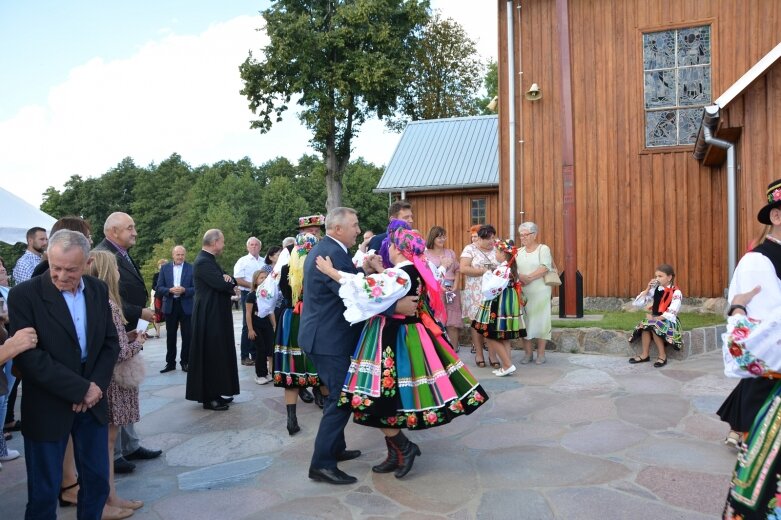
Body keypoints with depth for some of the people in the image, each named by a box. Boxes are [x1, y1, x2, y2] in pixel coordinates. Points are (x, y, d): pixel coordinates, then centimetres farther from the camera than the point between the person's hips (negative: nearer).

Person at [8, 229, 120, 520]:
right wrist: (80, 389, -18)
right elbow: (28, 356, -18)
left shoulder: (98, 290, 1)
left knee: (97, 481, 15)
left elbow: (110, 342, 5)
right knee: (44, 491, 9)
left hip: (92, 401, 4)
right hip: (47, 407, -4)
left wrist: (96, 386, -9)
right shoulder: (24, 295, -13)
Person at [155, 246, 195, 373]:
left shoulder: (191, 268, -2)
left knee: (187, 336, 2)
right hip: (170, 306, 2)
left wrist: (184, 290, -21)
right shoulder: (164, 268, 4)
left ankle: (185, 362, 13)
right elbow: (158, 288, 0)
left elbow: (195, 288, -4)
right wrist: (170, 290, -18)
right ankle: (170, 362, 19)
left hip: (186, 306, -2)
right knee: (170, 336, 10)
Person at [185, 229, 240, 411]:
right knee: (210, 355, -3)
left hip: (215, 315, 10)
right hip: (210, 316, -10)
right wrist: (229, 282, -3)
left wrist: (227, 278, -11)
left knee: (217, 354, 15)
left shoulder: (209, 259, 14)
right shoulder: (203, 262, -19)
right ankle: (208, 397, 6)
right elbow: (222, 285, -26)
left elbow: (223, 279, 13)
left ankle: (215, 393, 24)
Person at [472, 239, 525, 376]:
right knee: (503, 337, 14)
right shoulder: (510, 268, 9)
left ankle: (508, 365, -2)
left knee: (491, 336, -2)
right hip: (508, 304, 10)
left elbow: (491, 289, -23)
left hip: (499, 306, -10)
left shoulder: (502, 270, -20)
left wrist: (487, 275, -6)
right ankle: (506, 365, 17)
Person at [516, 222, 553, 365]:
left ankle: (541, 354, 10)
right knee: (524, 322, 4)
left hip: (539, 292, -4)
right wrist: (518, 277, -12)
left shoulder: (543, 249, 0)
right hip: (522, 293, 4)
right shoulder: (519, 252, 15)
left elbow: (545, 268, -13)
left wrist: (528, 278, -19)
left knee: (540, 321, 1)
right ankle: (528, 353, 13)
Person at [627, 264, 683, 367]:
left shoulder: (676, 293, -11)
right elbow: (637, 303, 2)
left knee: (654, 327, -32)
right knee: (644, 325, -24)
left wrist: (655, 318, -24)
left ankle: (662, 355, -17)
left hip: (668, 321, -5)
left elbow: (671, 314, -20)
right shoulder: (655, 289, 5)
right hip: (655, 318, 5)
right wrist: (647, 290, -6)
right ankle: (645, 355, -15)